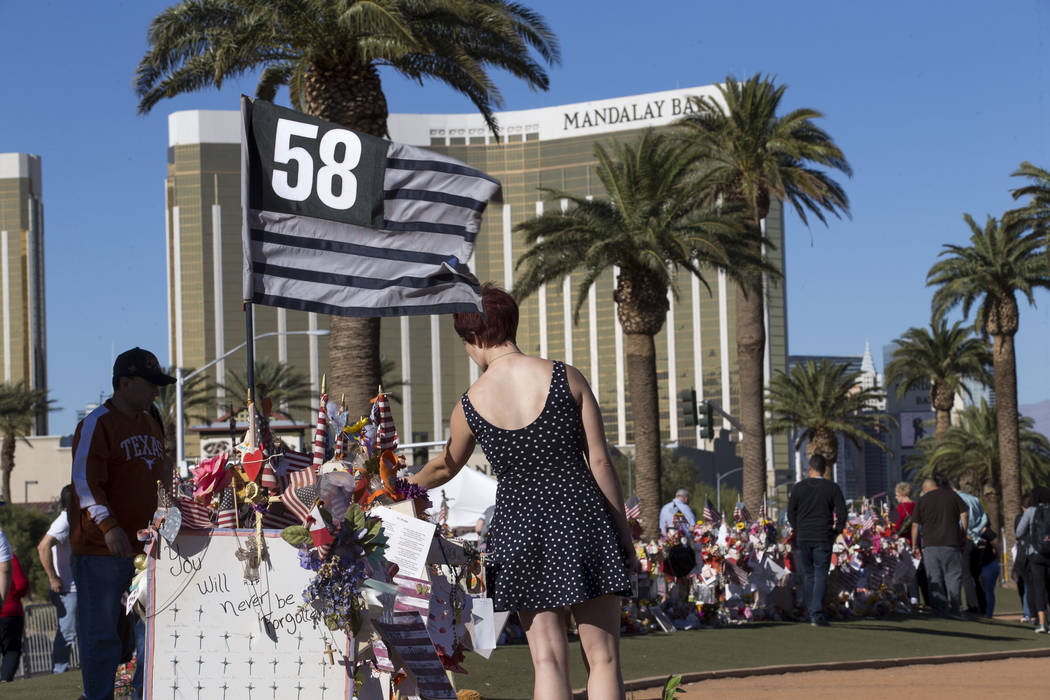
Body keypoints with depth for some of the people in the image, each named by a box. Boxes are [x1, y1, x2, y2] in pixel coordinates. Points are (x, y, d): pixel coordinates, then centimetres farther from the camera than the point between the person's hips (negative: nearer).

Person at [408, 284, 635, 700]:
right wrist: (624, 531, 6)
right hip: (580, 516, -1)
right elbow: (599, 461, -3)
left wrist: (405, 486, 41)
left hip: (519, 523, 1)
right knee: (602, 657, 3)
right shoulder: (566, 378, -4)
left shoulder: (470, 404, 0)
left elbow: (444, 467, 19)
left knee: (548, 658, 4)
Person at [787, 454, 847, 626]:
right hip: (823, 539, -2)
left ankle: (811, 612, 14)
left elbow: (791, 512, 5)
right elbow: (842, 513, -5)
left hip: (803, 538, 2)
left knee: (808, 575, 12)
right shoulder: (832, 488, -2)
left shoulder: (799, 487, 2)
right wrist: (836, 531, 7)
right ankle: (817, 615, -10)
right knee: (821, 575, -1)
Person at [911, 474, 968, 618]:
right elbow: (963, 516, 2)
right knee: (953, 576, 4)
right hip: (952, 542, 0)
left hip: (930, 544, 0)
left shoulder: (922, 501, 6)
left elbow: (915, 525, 6)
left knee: (935, 579, 5)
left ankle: (940, 610, 2)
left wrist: (914, 546, 12)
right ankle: (955, 610, -2)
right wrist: (963, 536, 9)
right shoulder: (952, 495, 7)